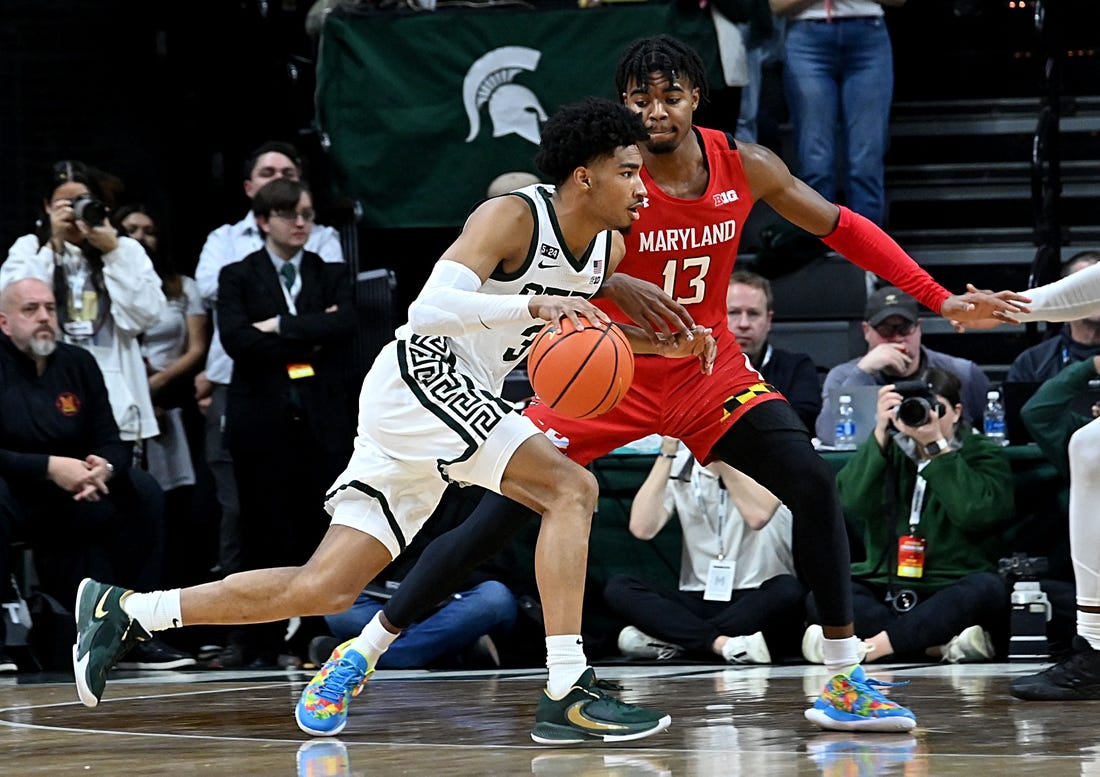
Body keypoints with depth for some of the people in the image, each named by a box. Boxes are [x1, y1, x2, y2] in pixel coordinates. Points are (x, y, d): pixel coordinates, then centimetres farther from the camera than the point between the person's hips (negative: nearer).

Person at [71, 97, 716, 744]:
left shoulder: (610, 247, 9)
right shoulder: (513, 217, -16)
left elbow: (580, 321, 28)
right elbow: (429, 309, -27)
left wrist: (663, 345, 11)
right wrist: (532, 306, -37)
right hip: (420, 375, -8)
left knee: (323, 589, 4)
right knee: (571, 488, -23)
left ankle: (124, 611, 13)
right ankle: (567, 695, -26)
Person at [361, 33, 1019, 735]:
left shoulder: (746, 168, -8)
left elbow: (841, 228, 4)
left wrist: (942, 300, -1)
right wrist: (614, 286, -49)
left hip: (706, 367, 3)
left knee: (812, 482, -15)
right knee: (499, 517, -11)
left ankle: (846, 679, -6)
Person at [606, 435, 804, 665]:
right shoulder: (678, 467, 7)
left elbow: (758, 516, -24)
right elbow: (642, 528, -9)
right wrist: (667, 451, -10)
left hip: (756, 602, -3)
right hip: (698, 601, 3)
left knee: (788, 590, -35)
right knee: (617, 588, -19)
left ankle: (668, 639, -31)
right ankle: (721, 643, -35)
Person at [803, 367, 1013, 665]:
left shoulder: (985, 454, 7)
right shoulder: (890, 450, 14)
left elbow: (975, 513, -15)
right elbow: (853, 502, -6)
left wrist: (937, 445, -16)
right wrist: (880, 434, -12)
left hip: (952, 595, -2)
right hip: (885, 592, 2)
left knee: (988, 589, -34)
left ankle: (878, 644, -37)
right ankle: (940, 644, -34)